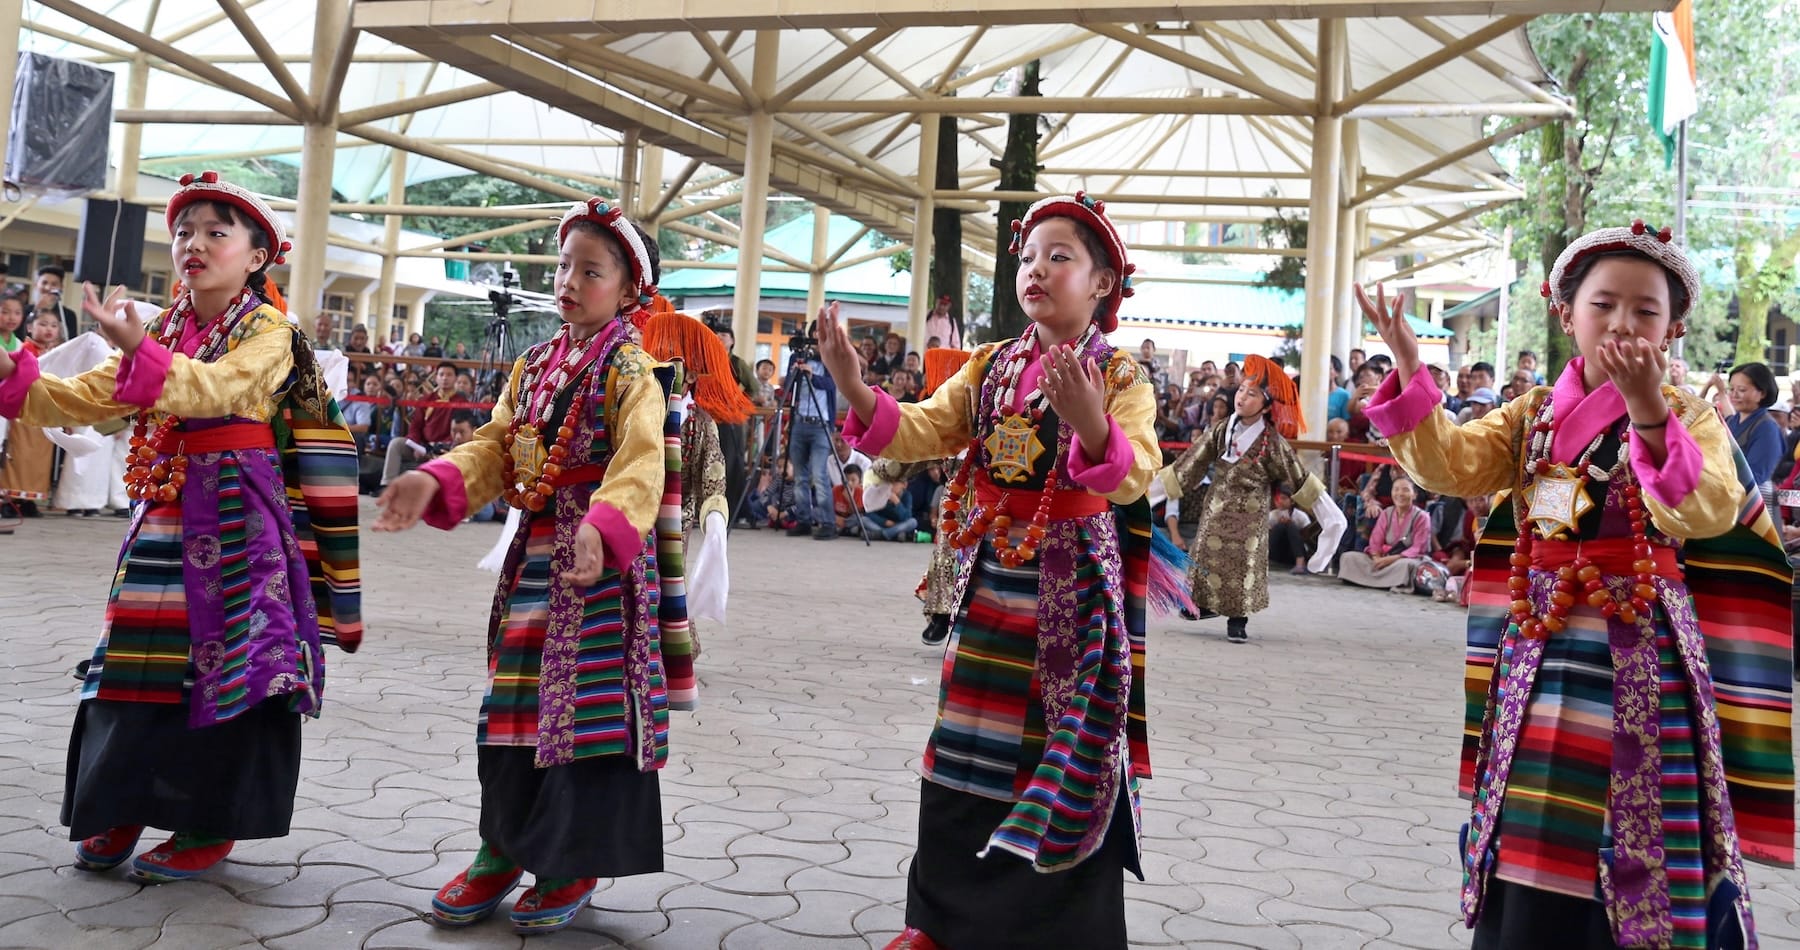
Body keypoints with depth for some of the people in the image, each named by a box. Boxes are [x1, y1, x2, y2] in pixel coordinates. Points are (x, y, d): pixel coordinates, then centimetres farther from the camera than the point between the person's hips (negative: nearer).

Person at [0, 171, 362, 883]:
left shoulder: (270, 333, -6)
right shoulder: (165, 333, 14)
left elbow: (212, 388, -25)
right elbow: (86, 398, 12)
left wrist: (138, 350, -40)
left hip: (236, 522, -6)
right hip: (164, 513, 6)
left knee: (227, 661, -2)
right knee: (141, 657, 9)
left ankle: (213, 824, 10)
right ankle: (123, 805, 23)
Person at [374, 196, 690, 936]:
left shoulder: (631, 372, -10)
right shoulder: (533, 367, 14)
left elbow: (640, 466, -24)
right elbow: (495, 448, 7)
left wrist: (601, 531, -41)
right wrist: (434, 482, -12)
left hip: (600, 565, -7)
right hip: (533, 556, 8)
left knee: (586, 705, -3)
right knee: (516, 703, 13)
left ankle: (576, 865, 10)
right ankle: (505, 848, 26)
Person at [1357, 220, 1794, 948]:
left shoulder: (1688, 416, -3)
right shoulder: (1530, 415, 8)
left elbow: (1705, 514, -22)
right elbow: (1448, 465, -4)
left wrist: (1651, 416, -36)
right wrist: (1409, 370, -17)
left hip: (1639, 652, -3)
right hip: (1539, 649, 4)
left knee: (1633, 834, 0)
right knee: (1529, 836, 9)